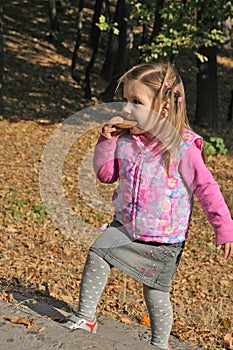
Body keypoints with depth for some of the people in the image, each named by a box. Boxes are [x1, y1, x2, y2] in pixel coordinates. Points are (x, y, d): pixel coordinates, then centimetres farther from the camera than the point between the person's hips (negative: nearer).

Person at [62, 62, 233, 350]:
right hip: (125, 226, 4)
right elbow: (106, 174, 7)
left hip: (163, 240, -4)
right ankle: (86, 316, 5)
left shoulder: (182, 148, -19)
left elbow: (206, 189, -14)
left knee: (156, 294, 4)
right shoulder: (126, 140, -4)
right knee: (97, 255, -14)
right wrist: (107, 140, -7)